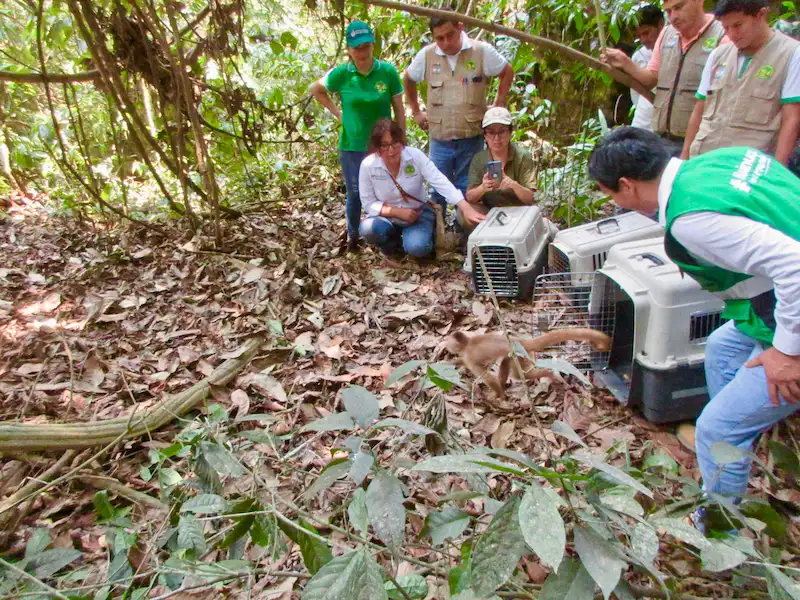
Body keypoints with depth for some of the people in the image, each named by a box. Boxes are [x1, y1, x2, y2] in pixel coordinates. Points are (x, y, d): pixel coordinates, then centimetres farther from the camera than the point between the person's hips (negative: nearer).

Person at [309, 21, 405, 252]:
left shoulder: (388, 71, -9)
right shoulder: (341, 74, -8)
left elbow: (399, 111, -2)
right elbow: (315, 89, 10)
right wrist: (337, 112, 2)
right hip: (351, 147, 0)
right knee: (355, 195, 10)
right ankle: (352, 236, 33)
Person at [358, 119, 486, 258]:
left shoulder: (416, 156, -17)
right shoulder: (368, 165, -15)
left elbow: (441, 182, -26)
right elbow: (368, 203, -10)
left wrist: (466, 208, -39)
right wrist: (397, 212, -24)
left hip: (418, 213, -1)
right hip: (387, 217, 1)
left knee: (418, 247, -30)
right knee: (368, 228, -32)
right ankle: (392, 242, 4)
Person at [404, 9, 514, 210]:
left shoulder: (482, 51, -6)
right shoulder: (426, 55, -1)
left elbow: (507, 73, 8)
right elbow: (408, 80, 16)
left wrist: (498, 108, 4)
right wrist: (416, 112, 13)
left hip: (472, 139, -1)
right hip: (439, 140, 1)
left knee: (467, 193, 8)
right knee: (438, 192, 10)